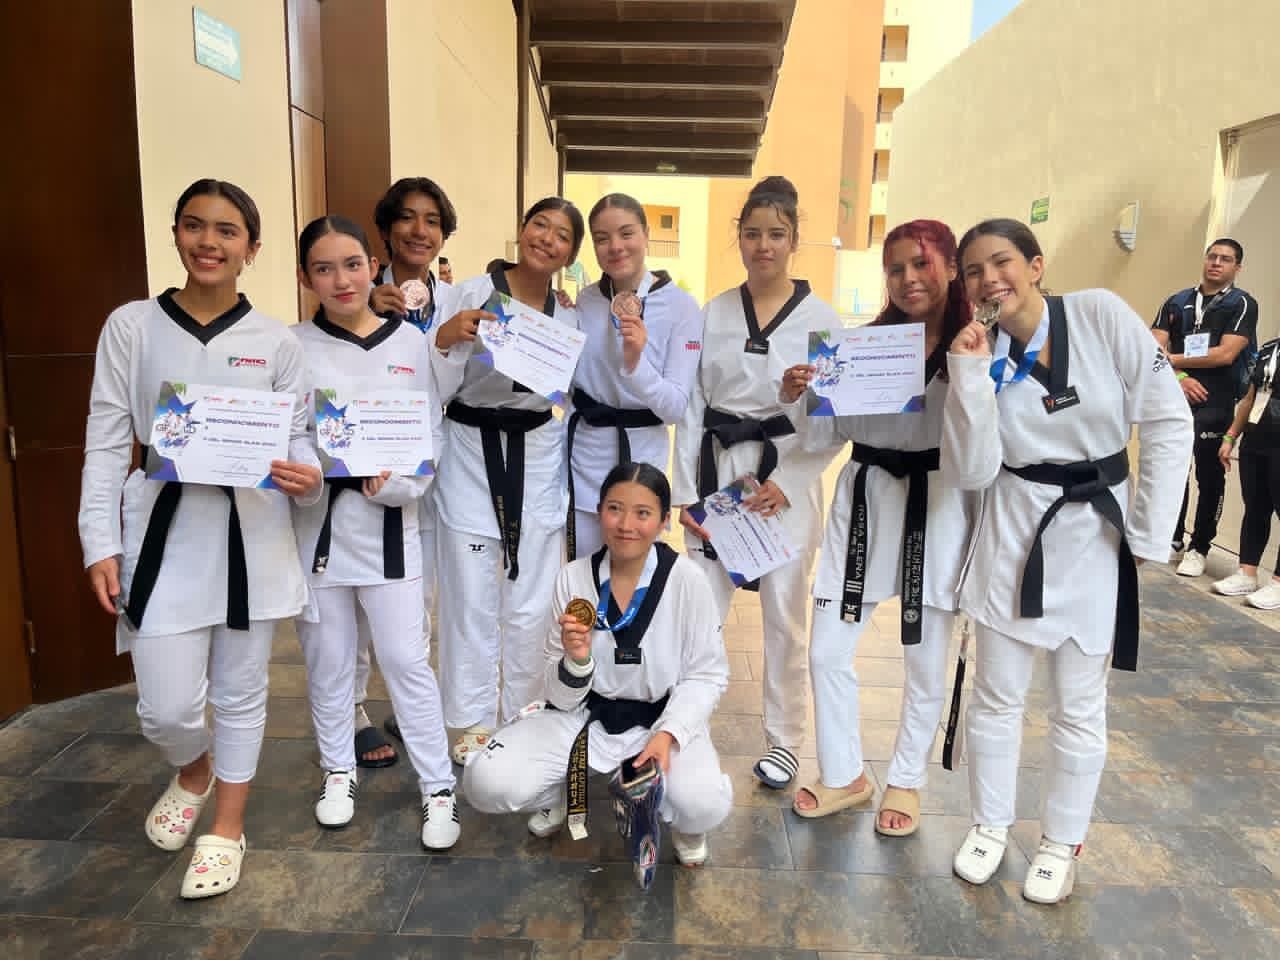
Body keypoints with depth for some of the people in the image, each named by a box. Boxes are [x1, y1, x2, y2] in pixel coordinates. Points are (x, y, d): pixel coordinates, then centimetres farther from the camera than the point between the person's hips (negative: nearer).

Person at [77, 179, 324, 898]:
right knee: (167, 706, 1)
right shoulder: (131, 326, 1)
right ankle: (194, 773, 38)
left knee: (241, 692, 11)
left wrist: (308, 476, -21)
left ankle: (228, 828, 33)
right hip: (163, 532, 0)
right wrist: (101, 544, -4)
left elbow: (298, 437, 3)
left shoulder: (277, 342, 1)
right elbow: (107, 442, 2)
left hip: (251, 532, 0)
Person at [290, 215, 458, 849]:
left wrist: (393, 485, -15)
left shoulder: (411, 343, 2)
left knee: (405, 660, 1)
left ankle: (438, 787, 16)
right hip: (314, 523, 1)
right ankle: (338, 770, 37)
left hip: (388, 524, -1)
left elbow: (431, 437, 1)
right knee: (327, 660, 14)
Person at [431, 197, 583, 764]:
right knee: (471, 600, 5)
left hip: (537, 457, 3)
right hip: (471, 453, -2)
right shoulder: (473, 294, -8)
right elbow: (438, 392, -10)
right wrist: (444, 338, -26)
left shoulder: (570, 317, 3)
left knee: (531, 603, 10)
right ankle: (474, 723, 24)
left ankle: (526, 716, 30)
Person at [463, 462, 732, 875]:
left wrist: (668, 733, -21)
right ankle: (563, 794, 15)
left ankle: (672, 814, 9)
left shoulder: (685, 579, -15)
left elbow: (707, 674, -6)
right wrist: (576, 659, -28)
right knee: (485, 783, -18)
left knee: (705, 806, -30)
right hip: (584, 715, 2)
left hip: (663, 717, -1)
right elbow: (560, 698, -6)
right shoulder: (573, 578, -10)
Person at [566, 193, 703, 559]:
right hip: (583, 453, 3)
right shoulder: (586, 300, 1)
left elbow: (676, 407, -16)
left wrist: (635, 362, -31)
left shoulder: (681, 306, -12)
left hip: (639, 454, -3)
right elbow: (567, 379, 11)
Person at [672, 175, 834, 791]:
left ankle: (784, 739, 26)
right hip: (717, 470, 2)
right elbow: (691, 406, 4)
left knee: (783, 614, 7)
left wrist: (787, 483, -13)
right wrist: (685, 491, -2)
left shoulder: (819, 317, -2)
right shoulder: (714, 313, 5)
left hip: (786, 475, -2)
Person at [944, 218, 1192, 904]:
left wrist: (1148, 532, -10)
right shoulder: (979, 353, -5)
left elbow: (1168, 421, -9)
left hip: (1098, 531, -1)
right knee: (996, 694, 12)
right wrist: (970, 372, -22)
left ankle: (1061, 842, 33)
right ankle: (990, 825, 35)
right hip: (1013, 530, 2)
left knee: (1079, 706, 11)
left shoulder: (1100, 315, -11)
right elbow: (971, 472, -15)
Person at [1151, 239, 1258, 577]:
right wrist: (1178, 377, -14)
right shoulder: (1177, 302, 10)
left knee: (1209, 477, 2)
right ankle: (1171, 536, 27)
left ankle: (1198, 548, 11)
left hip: (1216, 404, -3)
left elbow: (1226, 354, -13)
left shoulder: (1242, 304, -1)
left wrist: (1174, 359, -6)